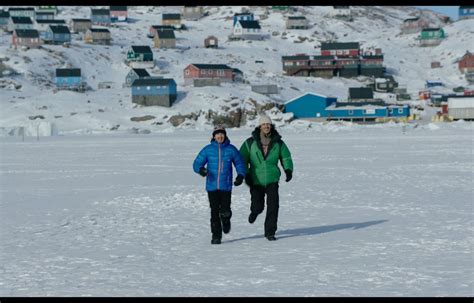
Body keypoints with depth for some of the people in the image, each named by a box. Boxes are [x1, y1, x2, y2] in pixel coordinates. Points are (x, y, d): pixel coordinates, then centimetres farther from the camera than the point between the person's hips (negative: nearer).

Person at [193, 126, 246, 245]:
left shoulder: (231, 149, 3)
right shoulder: (208, 149, 3)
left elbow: (240, 163, 12)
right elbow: (197, 163, 2)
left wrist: (240, 175, -5)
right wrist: (200, 169, -21)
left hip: (226, 186, 0)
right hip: (212, 186, 1)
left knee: (225, 211, -7)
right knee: (214, 211, 0)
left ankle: (226, 220, 29)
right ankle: (216, 235, 12)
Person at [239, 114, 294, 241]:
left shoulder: (278, 143, 1)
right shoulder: (250, 143, -4)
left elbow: (286, 157, 12)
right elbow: (242, 159, 2)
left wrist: (288, 170, -6)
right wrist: (245, 174, -10)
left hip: (272, 180, 1)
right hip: (256, 181, -1)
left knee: (273, 206, -11)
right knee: (258, 206, 4)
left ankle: (270, 232, -1)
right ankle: (254, 212, 42)